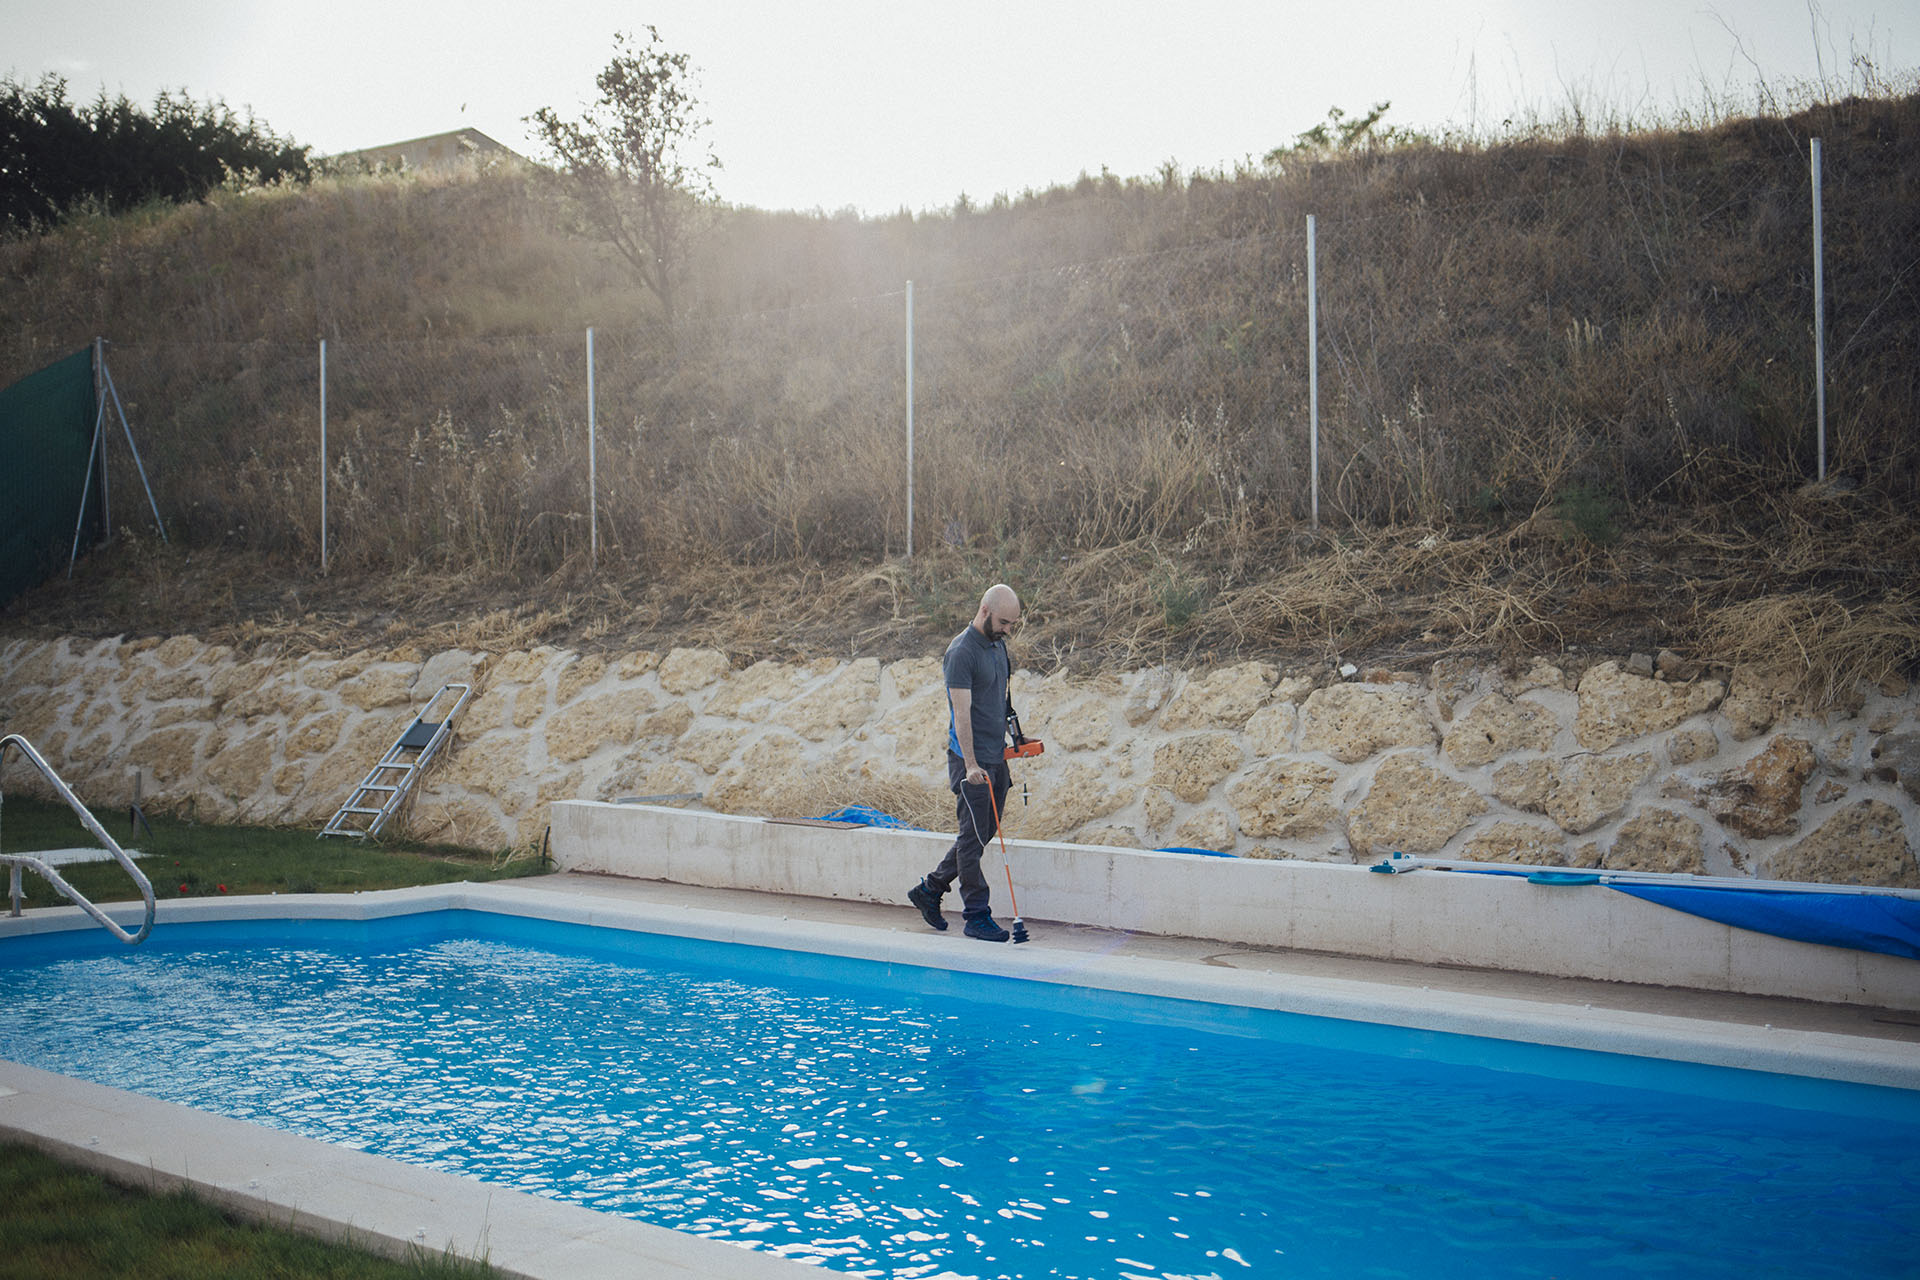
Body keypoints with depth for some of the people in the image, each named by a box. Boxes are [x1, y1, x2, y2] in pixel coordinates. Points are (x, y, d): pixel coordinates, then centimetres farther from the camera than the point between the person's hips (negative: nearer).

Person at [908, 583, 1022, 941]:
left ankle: (929, 890, 26)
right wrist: (970, 764, -27)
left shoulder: (998, 645, 12)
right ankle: (977, 916, 4)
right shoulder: (961, 652, -15)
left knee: (984, 832, 13)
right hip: (971, 761, -9)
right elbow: (961, 712, -21)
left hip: (997, 757, 9)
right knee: (973, 836, -3)